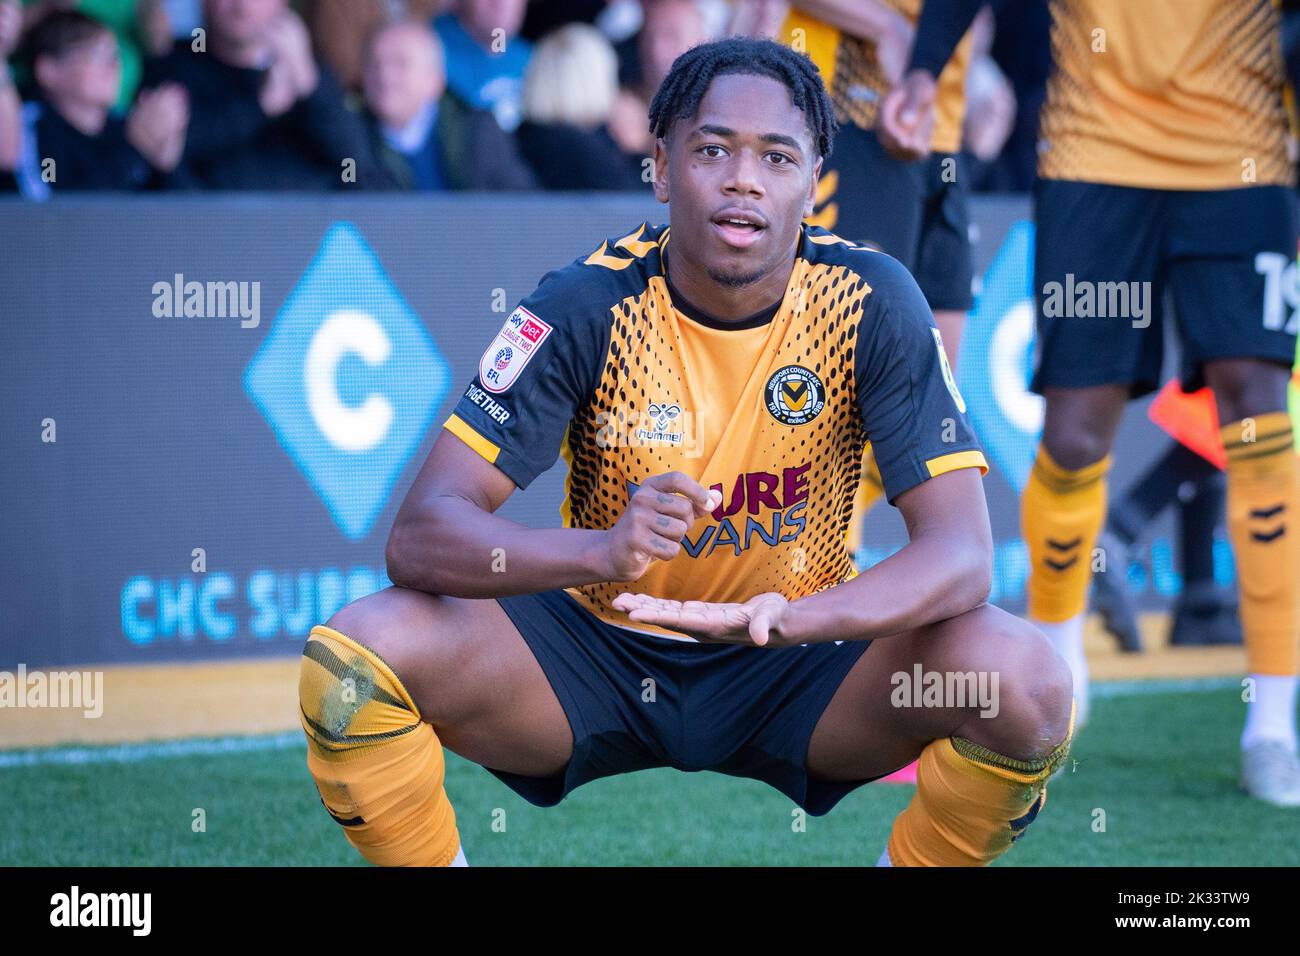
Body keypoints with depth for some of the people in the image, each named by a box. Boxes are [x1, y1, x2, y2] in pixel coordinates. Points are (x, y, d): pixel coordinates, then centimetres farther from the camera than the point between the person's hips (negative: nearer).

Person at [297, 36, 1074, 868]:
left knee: (1027, 683, -28)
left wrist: (792, 619, -41)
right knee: (351, 660, -28)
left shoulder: (869, 301, -14)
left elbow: (961, 552, -20)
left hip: (797, 671, 0)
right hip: (596, 657, 0)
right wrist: (601, 552, -44)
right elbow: (421, 534, -22)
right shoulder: (589, 306, -16)